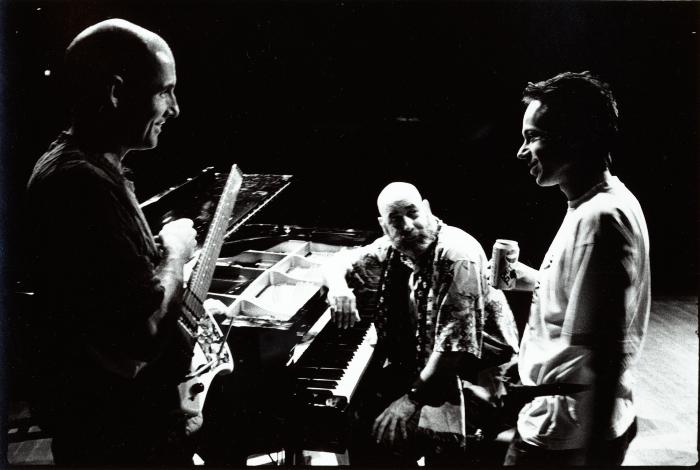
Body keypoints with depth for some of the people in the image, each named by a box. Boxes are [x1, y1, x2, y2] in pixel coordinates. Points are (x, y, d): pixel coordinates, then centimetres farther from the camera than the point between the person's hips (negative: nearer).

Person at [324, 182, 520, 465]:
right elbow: (341, 262, 15)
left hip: (464, 371, -6)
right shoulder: (389, 252, -1)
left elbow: (456, 340, -27)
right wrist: (339, 287, -9)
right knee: (349, 416, -6)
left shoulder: (458, 255, -22)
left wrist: (414, 397, -25)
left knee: (389, 431, -24)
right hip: (412, 365, 7)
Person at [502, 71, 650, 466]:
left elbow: (607, 356, -27)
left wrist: (594, 456, -23)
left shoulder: (600, 219, -26)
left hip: (567, 438, -9)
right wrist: (533, 280, 7)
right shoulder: (602, 203, 5)